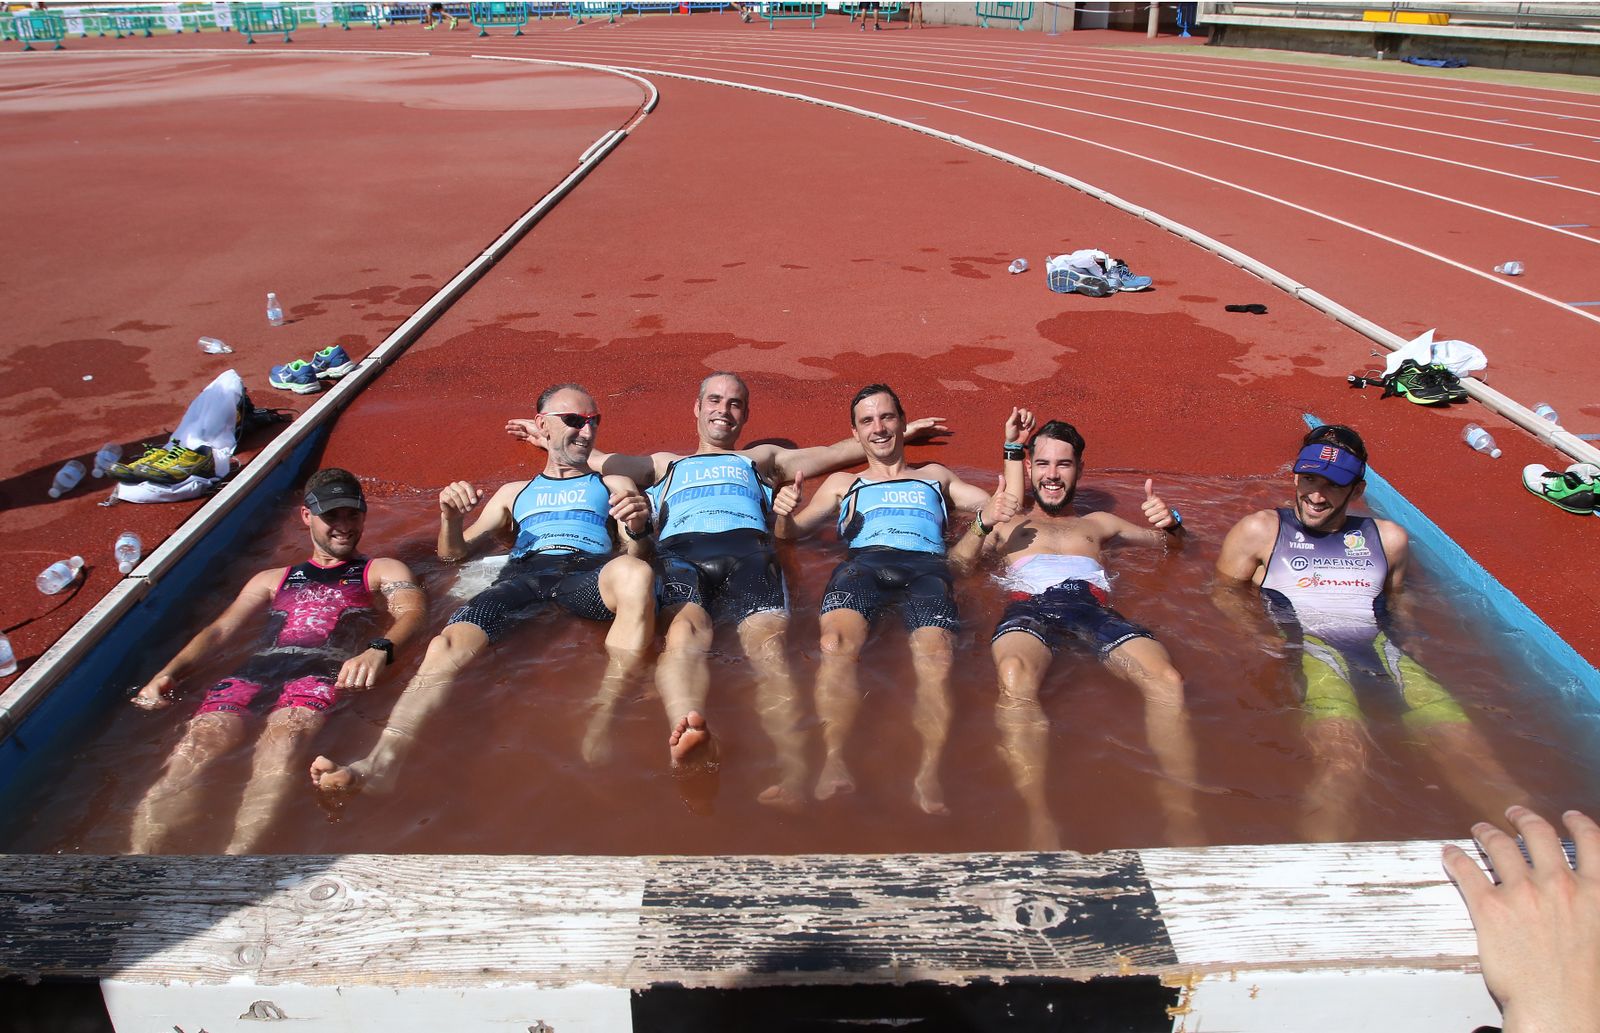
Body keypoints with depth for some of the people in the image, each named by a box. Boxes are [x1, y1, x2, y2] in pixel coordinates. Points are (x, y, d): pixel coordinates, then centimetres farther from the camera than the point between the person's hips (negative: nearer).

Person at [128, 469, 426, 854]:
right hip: (258, 667, 3)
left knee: (284, 736, -37)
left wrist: (379, 649, -22)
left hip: (327, 670, -3)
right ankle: (141, 853, -44)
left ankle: (238, 853, -55)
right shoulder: (273, 579, 36)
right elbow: (221, 629, 23)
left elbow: (412, 611, 3)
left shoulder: (383, 571, 26)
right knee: (199, 741, -29)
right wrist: (169, 673, 0)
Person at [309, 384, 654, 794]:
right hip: (522, 576, 2)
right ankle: (383, 760, -49)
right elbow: (454, 553, 30)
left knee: (634, 574, -40)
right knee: (448, 645, -31)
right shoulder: (514, 493, 36)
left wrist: (638, 529, -10)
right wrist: (450, 519, 6)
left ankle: (603, 722, -48)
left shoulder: (615, 486, 31)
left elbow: (637, 555, 15)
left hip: (590, 573, -2)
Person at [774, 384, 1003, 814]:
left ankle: (928, 773, -52)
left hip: (926, 566, 0)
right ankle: (834, 764, -52)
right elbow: (791, 532, 27)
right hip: (864, 562, 0)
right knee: (837, 642, -37)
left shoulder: (935, 476, 39)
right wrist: (785, 512, 2)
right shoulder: (843, 483, 37)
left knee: (935, 655, -35)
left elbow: (1005, 506, 34)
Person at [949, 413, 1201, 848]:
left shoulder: (1097, 523, 40)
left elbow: (1171, 545, 40)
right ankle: (1040, 821, -53)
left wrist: (1171, 522, 15)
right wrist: (984, 524, -2)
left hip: (1091, 604, 2)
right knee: (1014, 680, -40)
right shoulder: (1010, 524, 35)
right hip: (1029, 605, -2)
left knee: (1167, 681, -32)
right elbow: (957, 564, 19)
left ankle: (1181, 821, -41)